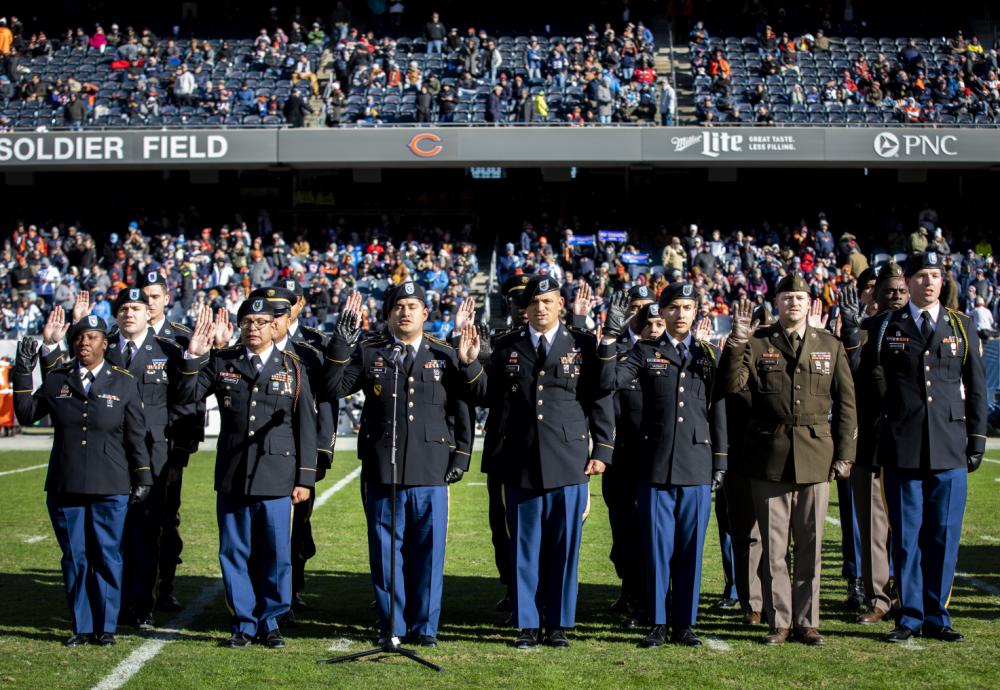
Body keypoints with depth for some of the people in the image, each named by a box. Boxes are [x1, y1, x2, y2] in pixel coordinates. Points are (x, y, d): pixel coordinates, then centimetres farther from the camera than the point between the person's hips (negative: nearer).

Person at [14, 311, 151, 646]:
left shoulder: (124, 383, 2)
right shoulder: (56, 379, 6)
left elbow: (136, 436, 3)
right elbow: (26, 415, 6)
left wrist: (142, 477, 0)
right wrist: (23, 373, -1)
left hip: (110, 487, -2)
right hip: (65, 486, 2)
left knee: (107, 556, 3)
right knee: (74, 558, 8)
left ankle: (106, 627, 14)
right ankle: (81, 627, 18)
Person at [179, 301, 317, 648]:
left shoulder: (292, 368, 6)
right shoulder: (221, 363, 8)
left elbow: (306, 427, 6)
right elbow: (187, 395, 0)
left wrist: (305, 478, 1)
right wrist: (194, 355, -13)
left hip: (276, 478, -1)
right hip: (232, 476, 1)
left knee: (276, 555, 4)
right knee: (234, 554, 6)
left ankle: (270, 622, 18)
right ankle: (243, 623, 18)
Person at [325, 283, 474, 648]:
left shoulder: (445, 356, 9)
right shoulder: (368, 354, 8)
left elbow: (461, 408, 10)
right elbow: (334, 388, -2)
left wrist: (461, 454, 4)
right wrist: (341, 343, -10)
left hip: (431, 469, 0)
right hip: (382, 468, 0)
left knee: (428, 550, 5)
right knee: (386, 550, 5)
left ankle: (425, 627, 17)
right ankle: (391, 627, 17)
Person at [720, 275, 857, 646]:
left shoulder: (830, 346, 9)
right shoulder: (757, 344, 4)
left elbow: (846, 403, 10)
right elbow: (731, 384, -11)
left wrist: (844, 455, 4)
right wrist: (737, 340, -22)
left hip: (816, 459, 1)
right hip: (769, 459, -1)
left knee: (810, 546, 7)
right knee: (774, 548, 4)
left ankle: (807, 622, 17)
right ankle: (778, 622, 14)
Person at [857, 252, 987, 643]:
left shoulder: (961, 327, 9)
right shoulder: (886, 327, 6)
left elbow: (975, 387, 10)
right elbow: (868, 377, 12)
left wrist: (977, 439, 7)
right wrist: (889, 411, -1)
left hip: (950, 448, 1)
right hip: (902, 448, -1)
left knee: (944, 536, 4)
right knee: (906, 537, 3)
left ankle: (936, 617, 15)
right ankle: (910, 617, 13)